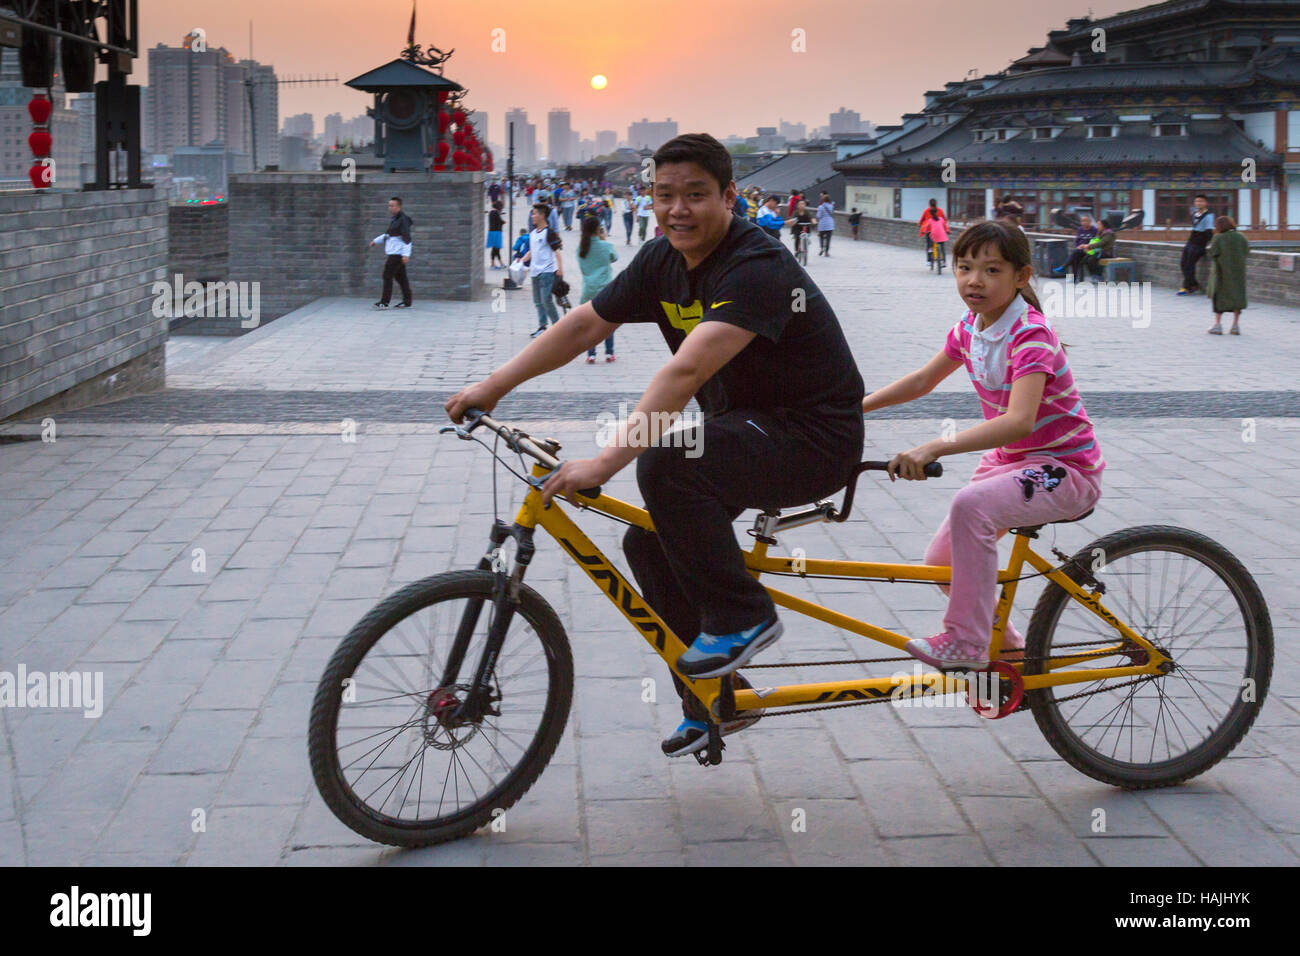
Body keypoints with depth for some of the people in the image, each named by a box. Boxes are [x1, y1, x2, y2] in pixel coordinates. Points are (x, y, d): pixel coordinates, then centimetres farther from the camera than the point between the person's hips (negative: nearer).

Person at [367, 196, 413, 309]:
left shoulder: (403, 219, -13)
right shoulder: (394, 219, 17)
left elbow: (407, 238, -19)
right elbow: (389, 234, 30)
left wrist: (406, 254, -26)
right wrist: (375, 241, 28)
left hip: (397, 254, -9)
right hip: (392, 253, 9)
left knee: (387, 276, -11)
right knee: (401, 278, 11)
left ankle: (384, 302, -10)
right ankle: (407, 302, 15)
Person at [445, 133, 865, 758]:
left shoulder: (758, 268, -26)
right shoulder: (662, 262, 2)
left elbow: (686, 372, -36)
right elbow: (583, 325, 6)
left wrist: (604, 462, -42)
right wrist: (494, 385, 0)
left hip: (813, 440, -9)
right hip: (744, 429, 9)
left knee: (665, 463, -29)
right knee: (648, 542, 1)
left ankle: (742, 617, -12)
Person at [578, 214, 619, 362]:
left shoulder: (581, 247, -2)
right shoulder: (606, 245, -8)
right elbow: (614, 257, 12)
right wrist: (605, 239, 18)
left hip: (588, 289, 2)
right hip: (605, 289, -2)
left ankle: (591, 354, 4)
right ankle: (609, 353, 12)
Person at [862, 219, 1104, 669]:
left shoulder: (1031, 335, -24)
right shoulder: (970, 327, 1)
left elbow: (1019, 421, -38)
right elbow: (923, 380, 16)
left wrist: (938, 446, -48)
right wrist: (856, 405, 7)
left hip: (1064, 467, -9)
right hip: (1009, 459, 9)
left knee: (971, 504, -34)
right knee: (941, 561, 4)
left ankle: (967, 642, -24)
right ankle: (1006, 644, 28)